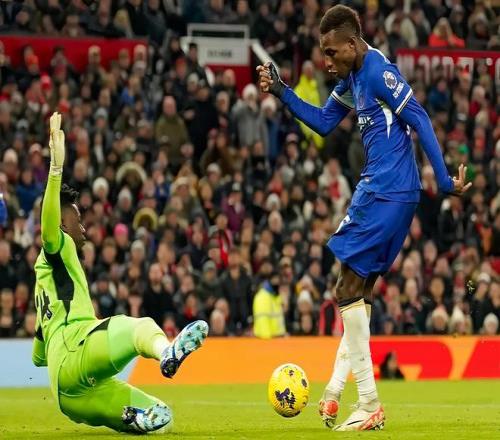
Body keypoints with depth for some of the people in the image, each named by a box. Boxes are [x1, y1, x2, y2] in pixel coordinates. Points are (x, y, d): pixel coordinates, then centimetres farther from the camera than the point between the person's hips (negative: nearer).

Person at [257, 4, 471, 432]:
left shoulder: (379, 72, -16)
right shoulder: (351, 80, 14)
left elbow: (419, 120, -19)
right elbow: (323, 123, 24)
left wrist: (444, 180, -21)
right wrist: (281, 92, 14)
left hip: (388, 194, -10)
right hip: (377, 189, 10)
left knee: (350, 288, -7)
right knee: (360, 289, 13)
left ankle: (370, 403, -6)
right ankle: (337, 389, 19)